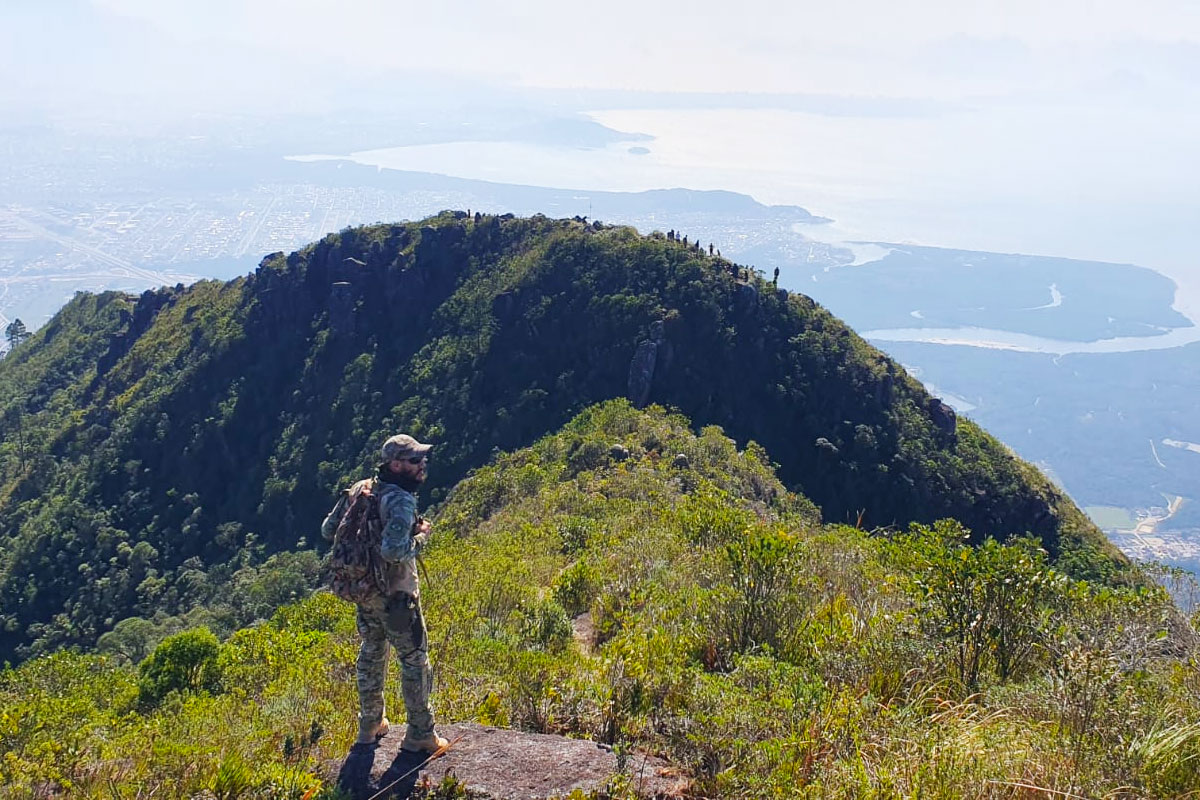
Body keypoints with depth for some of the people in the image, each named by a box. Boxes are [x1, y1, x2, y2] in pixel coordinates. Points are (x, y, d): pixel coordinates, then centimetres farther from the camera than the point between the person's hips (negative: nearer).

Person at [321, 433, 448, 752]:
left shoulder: (359, 489, 0)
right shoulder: (401, 501, -23)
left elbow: (328, 529, 6)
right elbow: (393, 550, -35)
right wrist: (421, 536, -18)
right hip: (395, 596, -7)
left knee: (371, 654, 21)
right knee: (415, 660, 6)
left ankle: (370, 725, 34)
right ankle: (419, 735, 12)